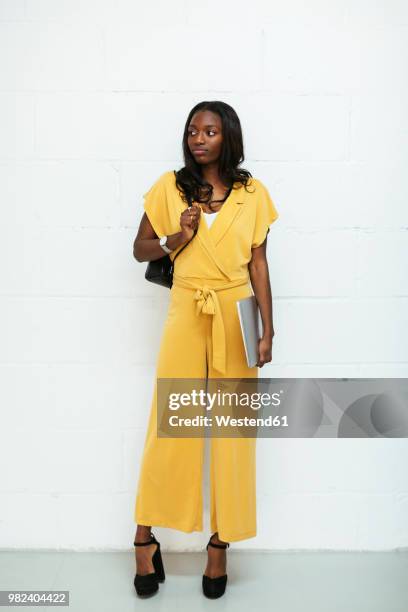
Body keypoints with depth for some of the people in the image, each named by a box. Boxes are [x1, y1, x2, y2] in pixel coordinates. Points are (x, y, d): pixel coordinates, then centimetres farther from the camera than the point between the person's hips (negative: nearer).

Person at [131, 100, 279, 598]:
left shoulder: (252, 192, 4)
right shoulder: (170, 186, 5)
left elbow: (258, 262, 4)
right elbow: (140, 249, 10)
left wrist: (267, 329, -2)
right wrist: (177, 238, -10)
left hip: (236, 315, 1)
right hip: (186, 313, 0)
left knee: (233, 427, 3)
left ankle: (220, 542, 18)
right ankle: (145, 537, 16)